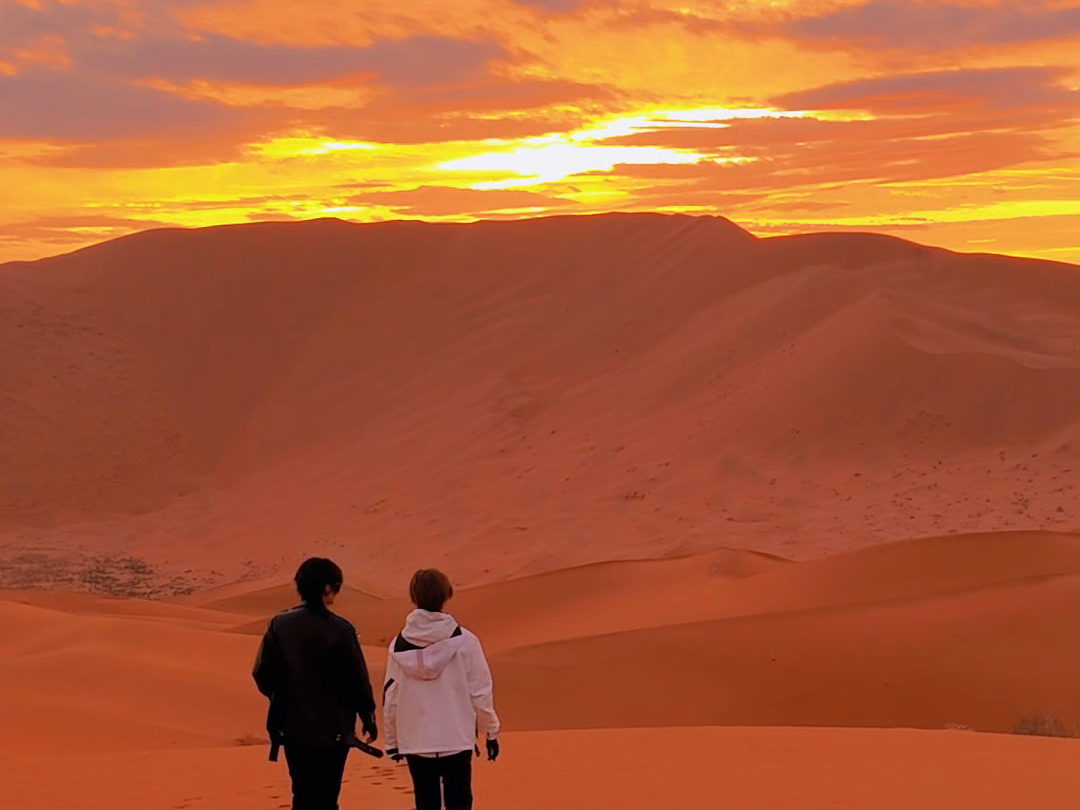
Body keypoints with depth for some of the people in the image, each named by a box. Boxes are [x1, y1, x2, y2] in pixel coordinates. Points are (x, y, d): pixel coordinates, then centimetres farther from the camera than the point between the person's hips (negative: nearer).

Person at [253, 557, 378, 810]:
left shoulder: (279, 625, -4)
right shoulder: (339, 630, -15)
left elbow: (262, 675, -3)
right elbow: (357, 679, -11)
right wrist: (368, 717, 5)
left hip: (293, 729, 4)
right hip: (332, 730, -4)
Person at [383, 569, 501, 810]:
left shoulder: (399, 645, -3)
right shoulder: (464, 641, -9)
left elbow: (390, 699, 3)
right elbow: (480, 692, -5)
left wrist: (392, 741, 15)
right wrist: (490, 731, 8)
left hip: (415, 743, 2)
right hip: (457, 740, -2)